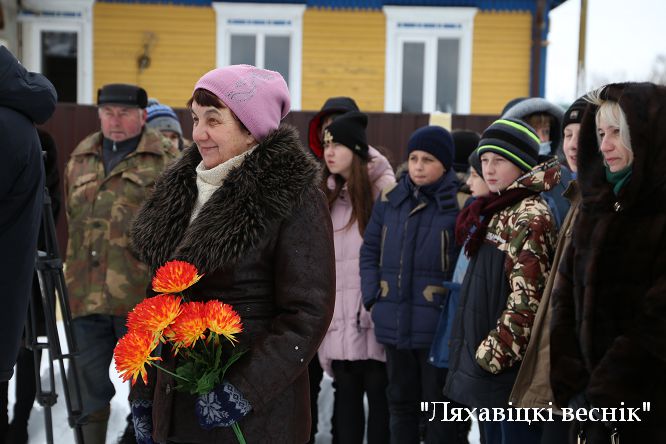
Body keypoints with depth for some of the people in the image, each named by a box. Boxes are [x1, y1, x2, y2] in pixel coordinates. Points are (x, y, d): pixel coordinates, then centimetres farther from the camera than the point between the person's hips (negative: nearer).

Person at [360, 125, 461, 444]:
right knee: (401, 400, 18)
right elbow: (370, 250, 13)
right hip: (394, 322, 5)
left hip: (439, 325, -5)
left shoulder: (460, 203, -9)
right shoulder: (390, 199, 8)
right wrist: (373, 296, 2)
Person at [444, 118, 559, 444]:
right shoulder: (496, 211, 16)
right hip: (485, 360, 10)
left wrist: (494, 353, -18)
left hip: (508, 366, -9)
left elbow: (527, 297, -20)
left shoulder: (530, 217, -13)